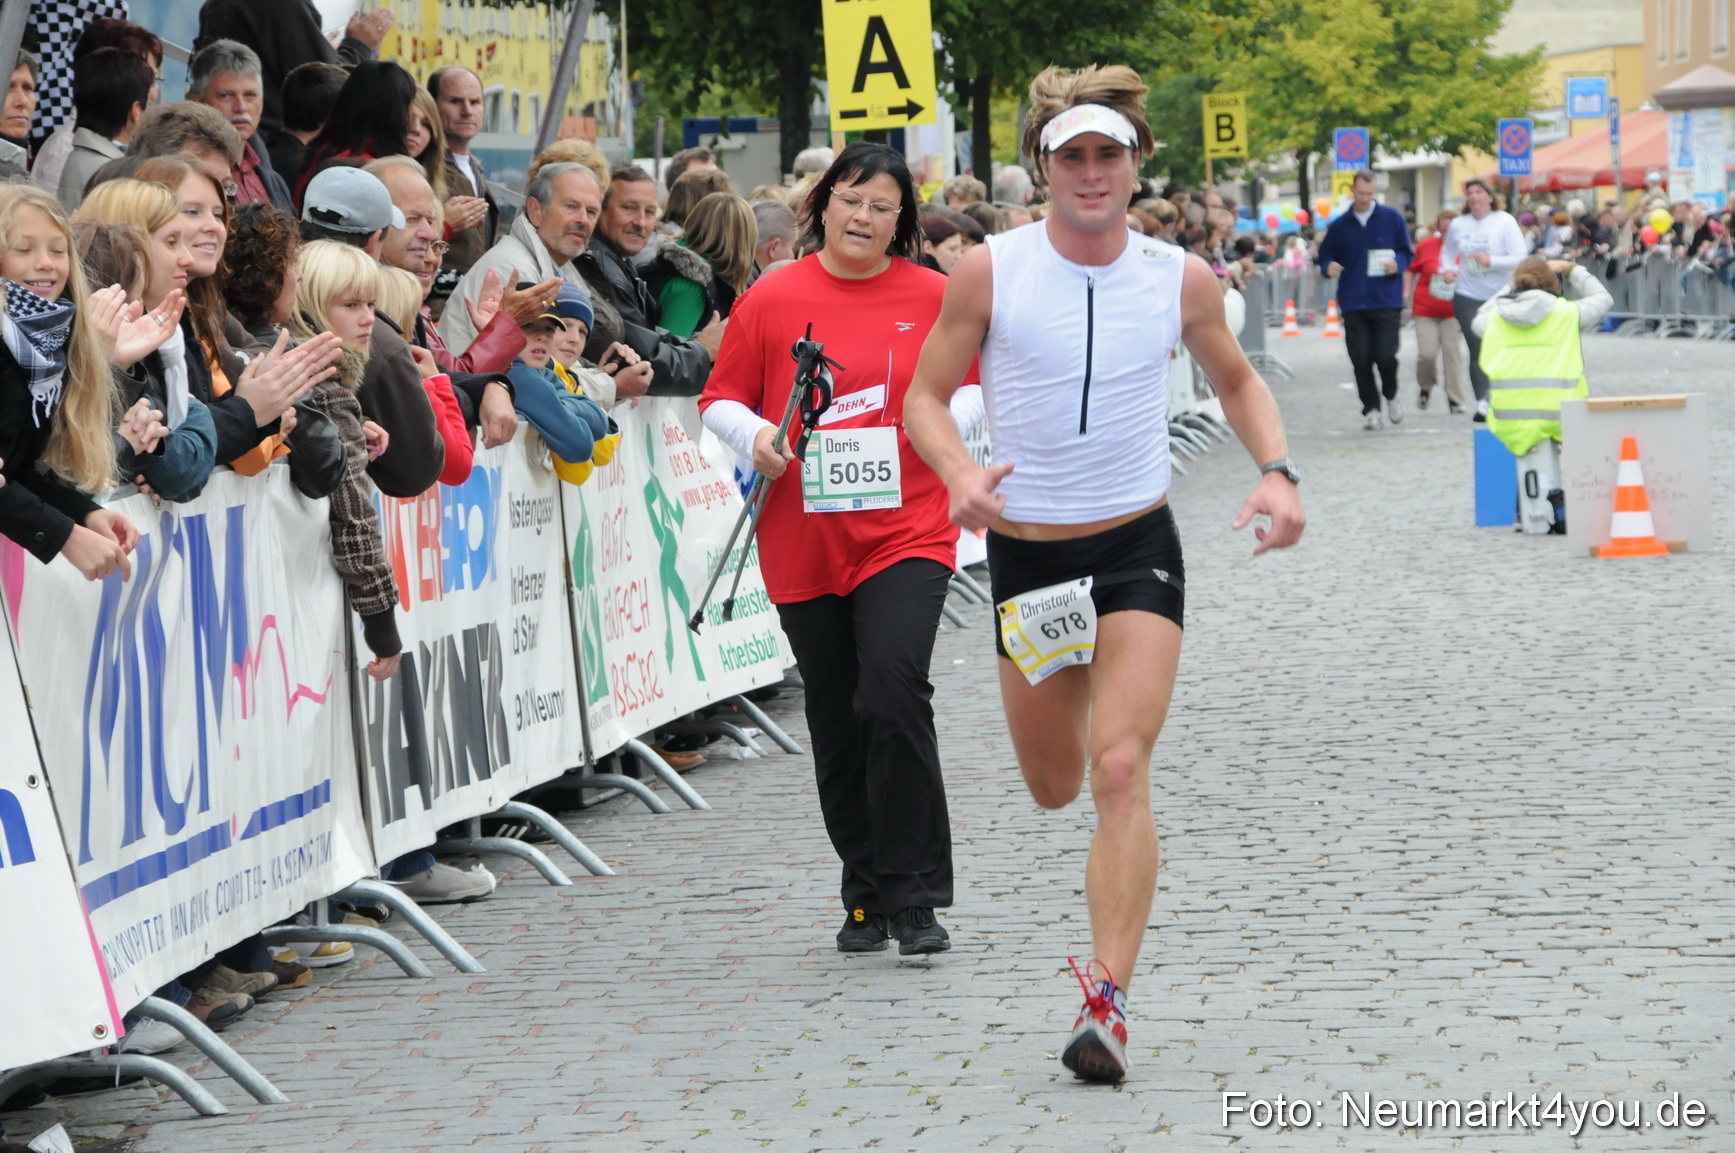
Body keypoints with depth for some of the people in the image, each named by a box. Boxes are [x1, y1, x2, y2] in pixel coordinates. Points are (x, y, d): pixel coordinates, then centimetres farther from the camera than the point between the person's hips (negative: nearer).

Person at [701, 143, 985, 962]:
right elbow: (721, 399, 8)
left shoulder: (932, 297, 4)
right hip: (804, 546, 2)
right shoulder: (772, 300, 2)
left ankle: (912, 898, -9)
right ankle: (866, 899, 23)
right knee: (836, 723, 8)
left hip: (905, 533, -2)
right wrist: (755, 439, -13)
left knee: (894, 693, -19)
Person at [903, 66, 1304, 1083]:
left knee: (1120, 773, -17)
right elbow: (927, 394, -1)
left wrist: (1278, 472, -4)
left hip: (1138, 548, -1)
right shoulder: (989, 272, -9)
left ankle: (1109, 1000, -15)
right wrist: (958, 471, -22)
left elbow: (1237, 378, 13)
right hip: (1025, 551, 1)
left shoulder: (1182, 279, -5)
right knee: (1054, 788, 15)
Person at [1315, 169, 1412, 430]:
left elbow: (1407, 252, 9)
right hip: (1353, 303, 2)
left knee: (1385, 355, -8)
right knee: (1360, 359, -1)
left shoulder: (1392, 218, 4)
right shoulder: (1340, 225, 9)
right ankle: (1370, 408, 12)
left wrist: (1397, 264, -13)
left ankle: (1391, 395, 21)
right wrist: (1328, 266, -9)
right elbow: (1325, 254, 14)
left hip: (1386, 301, -2)